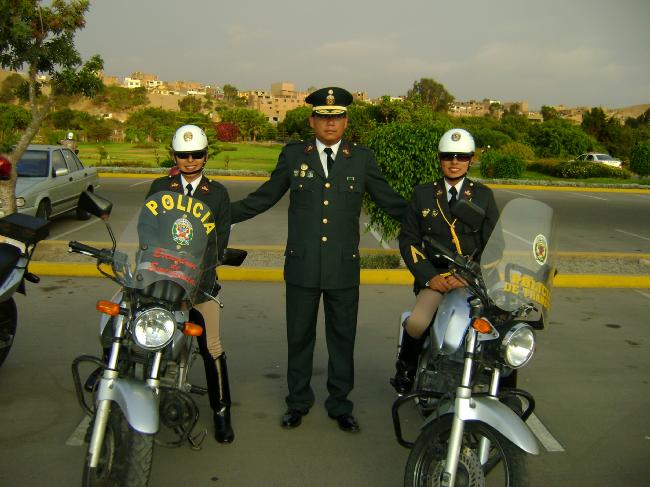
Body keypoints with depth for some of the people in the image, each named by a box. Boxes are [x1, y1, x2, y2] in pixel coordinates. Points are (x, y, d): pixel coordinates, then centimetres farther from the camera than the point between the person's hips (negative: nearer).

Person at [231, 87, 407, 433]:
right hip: (301, 266, 0)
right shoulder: (293, 155, 4)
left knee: (342, 339, 10)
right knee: (299, 338, 12)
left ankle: (339, 405, 28)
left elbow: (390, 202, 7)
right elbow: (264, 197, 8)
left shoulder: (362, 158, 3)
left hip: (344, 267, 0)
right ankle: (298, 402, 31)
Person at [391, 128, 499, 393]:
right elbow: (408, 240, 7)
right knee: (416, 324, -27)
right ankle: (406, 365, 6)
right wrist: (429, 276, -7)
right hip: (435, 275, 0)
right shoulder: (423, 194, 12)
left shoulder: (483, 195, 12)